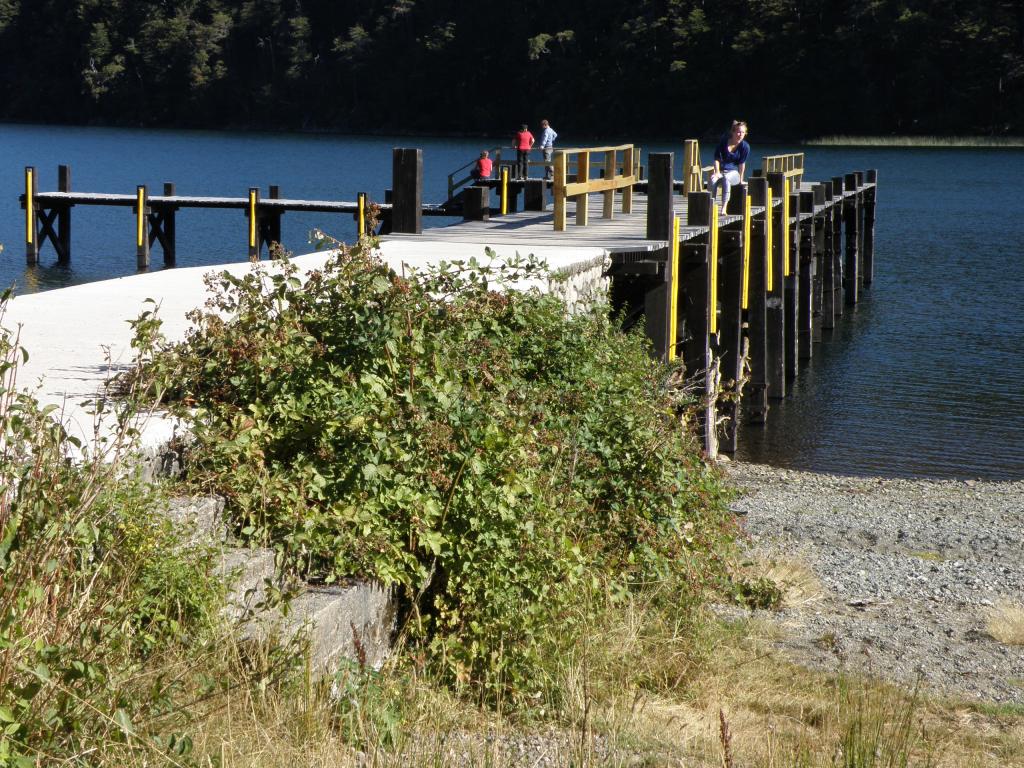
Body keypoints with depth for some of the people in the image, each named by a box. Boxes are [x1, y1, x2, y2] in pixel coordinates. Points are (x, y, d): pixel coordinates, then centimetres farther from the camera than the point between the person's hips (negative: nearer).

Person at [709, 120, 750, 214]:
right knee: (713, 180, -34)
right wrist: (717, 172, -10)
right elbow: (717, 158, 1)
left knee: (726, 178, -38)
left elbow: (742, 163, -2)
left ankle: (724, 208, -44)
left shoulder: (745, 146, -4)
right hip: (721, 170, 1)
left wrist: (740, 179, -3)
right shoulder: (724, 141, -1)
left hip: (733, 172, -1)